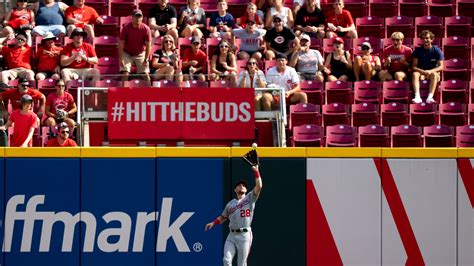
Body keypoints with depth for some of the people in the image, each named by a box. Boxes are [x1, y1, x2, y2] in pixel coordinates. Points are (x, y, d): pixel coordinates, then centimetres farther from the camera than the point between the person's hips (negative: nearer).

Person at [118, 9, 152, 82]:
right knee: (125, 74, -15)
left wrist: (146, 59, -12)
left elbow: (148, 45, -9)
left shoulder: (146, 29, -13)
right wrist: (120, 59, -16)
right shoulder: (126, 28, -15)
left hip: (140, 54, 1)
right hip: (127, 54, -1)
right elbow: (121, 44, -11)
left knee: (146, 74, -8)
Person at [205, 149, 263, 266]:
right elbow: (223, 217, 26)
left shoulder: (250, 198, 4)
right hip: (232, 235, 4)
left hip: (244, 235, -4)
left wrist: (256, 171, -13)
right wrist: (213, 223, 11)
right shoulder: (230, 204, 16)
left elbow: (259, 186, -9)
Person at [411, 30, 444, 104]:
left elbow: (440, 67, -7)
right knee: (415, 74, -31)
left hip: (433, 72, -1)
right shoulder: (418, 51, 4)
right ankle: (417, 97, -50)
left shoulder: (437, 50, 0)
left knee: (434, 74, -36)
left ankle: (430, 97, -52)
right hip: (421, 72, 1)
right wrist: (422, 71, -23)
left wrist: (430, 71, -25)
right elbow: (414, 67, -2)